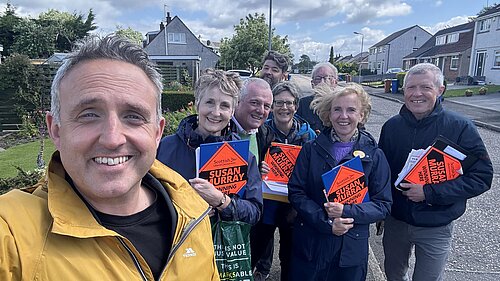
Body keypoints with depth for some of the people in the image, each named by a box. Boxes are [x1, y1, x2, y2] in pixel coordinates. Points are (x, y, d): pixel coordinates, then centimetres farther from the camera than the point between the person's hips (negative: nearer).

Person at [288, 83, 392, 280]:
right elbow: (296, 192, -5)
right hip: (309, 244, 0)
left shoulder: (374, 155, -3)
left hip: (351, 248, 0)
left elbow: (383, 204, -3)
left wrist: (347, 211, -19)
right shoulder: (311, 149, -2)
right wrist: (326, 222, -17)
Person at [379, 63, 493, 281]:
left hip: (435, 228, -3)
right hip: (395, 220, 3)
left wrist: (430, 192, -25)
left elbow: (482, 176, -15)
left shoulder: (460, 128, -14)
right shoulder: (392, 126, -3)